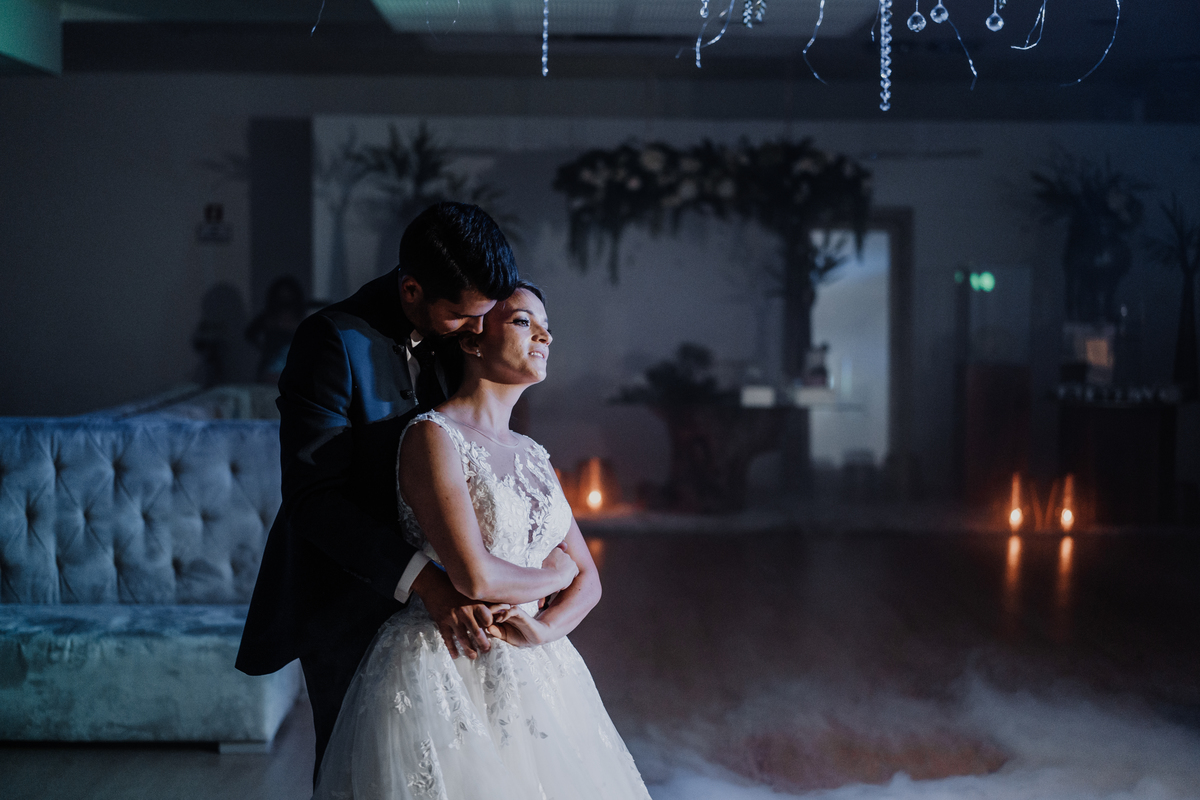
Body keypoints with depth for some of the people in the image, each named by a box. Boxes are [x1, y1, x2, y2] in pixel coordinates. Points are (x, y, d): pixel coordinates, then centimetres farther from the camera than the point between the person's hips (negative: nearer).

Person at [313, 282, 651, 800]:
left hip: (535, 674, 7)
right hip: (446, 674, -7)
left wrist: (545, 628, -10)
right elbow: (475, 578, -21)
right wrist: (553, 574, -3)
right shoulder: (433, 435, -11)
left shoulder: (531, 455, 13)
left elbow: (587, 580, 10)